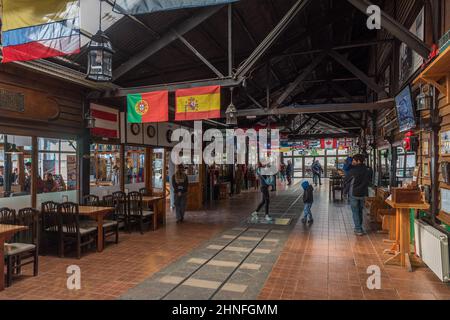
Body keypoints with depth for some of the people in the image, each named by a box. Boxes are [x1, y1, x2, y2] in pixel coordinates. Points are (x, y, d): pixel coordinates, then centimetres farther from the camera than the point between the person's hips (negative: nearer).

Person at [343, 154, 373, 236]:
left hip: (354, 194, -5)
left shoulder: (353, 171, -16)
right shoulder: (367, 171, 0)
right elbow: (368, 181, 10)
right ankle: (359, 228, 26)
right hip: (363, 193, 5)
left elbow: (345, 180, -6)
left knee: (355, 212, 3)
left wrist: (345, 189, 11)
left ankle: (358, 230, 3)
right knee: (360, 211, 18)